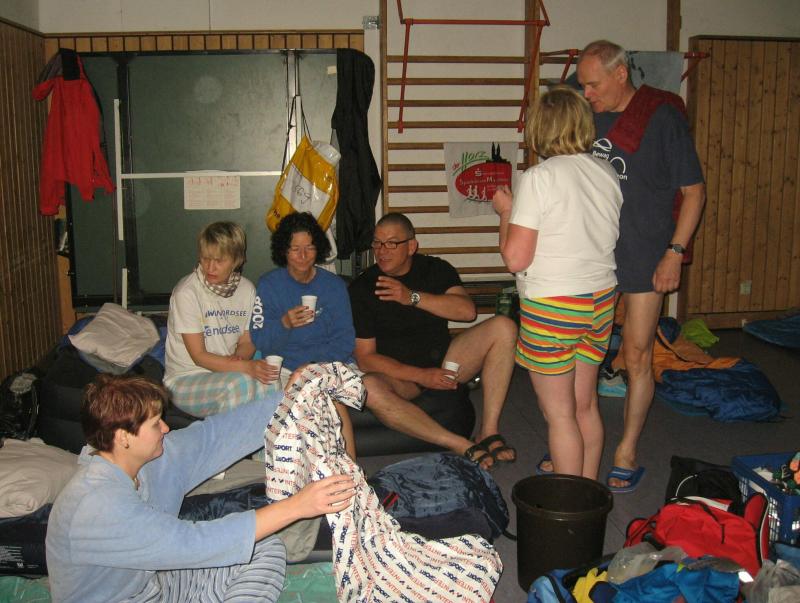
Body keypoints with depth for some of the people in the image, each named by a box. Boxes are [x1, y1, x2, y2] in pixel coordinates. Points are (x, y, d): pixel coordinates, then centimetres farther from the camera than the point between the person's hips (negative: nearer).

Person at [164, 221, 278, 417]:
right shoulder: (186, 293, -15)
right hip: (185, 379, -5)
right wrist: (246, 367, -28)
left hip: (227, 370, 5)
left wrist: (238, 357, -15)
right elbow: (199, 356, -16)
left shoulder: (246, 289, 2)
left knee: (269, 381, -27)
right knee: (240, 383, -34)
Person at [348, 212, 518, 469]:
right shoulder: (362, 288, -6)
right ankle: (464, 447, -33)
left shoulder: (435, 269, 2)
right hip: (399, 375, -3)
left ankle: (489, 432, -24)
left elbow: (467, 310, -16)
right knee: (369, 389, -38)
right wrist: (420, 376, -19)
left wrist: (413, 297, -26)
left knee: (503, 327, -17)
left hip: (443, 361, 3)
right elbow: (365, 358, -11)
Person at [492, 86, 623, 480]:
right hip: (600, 299, 7)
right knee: (585, 405, 19)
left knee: (559, 414, 6)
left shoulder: (538, 178, -16)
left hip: (551, 306, -7)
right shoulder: (607, 173, 4)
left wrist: (505, 211, -2)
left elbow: (515, 258, -19)